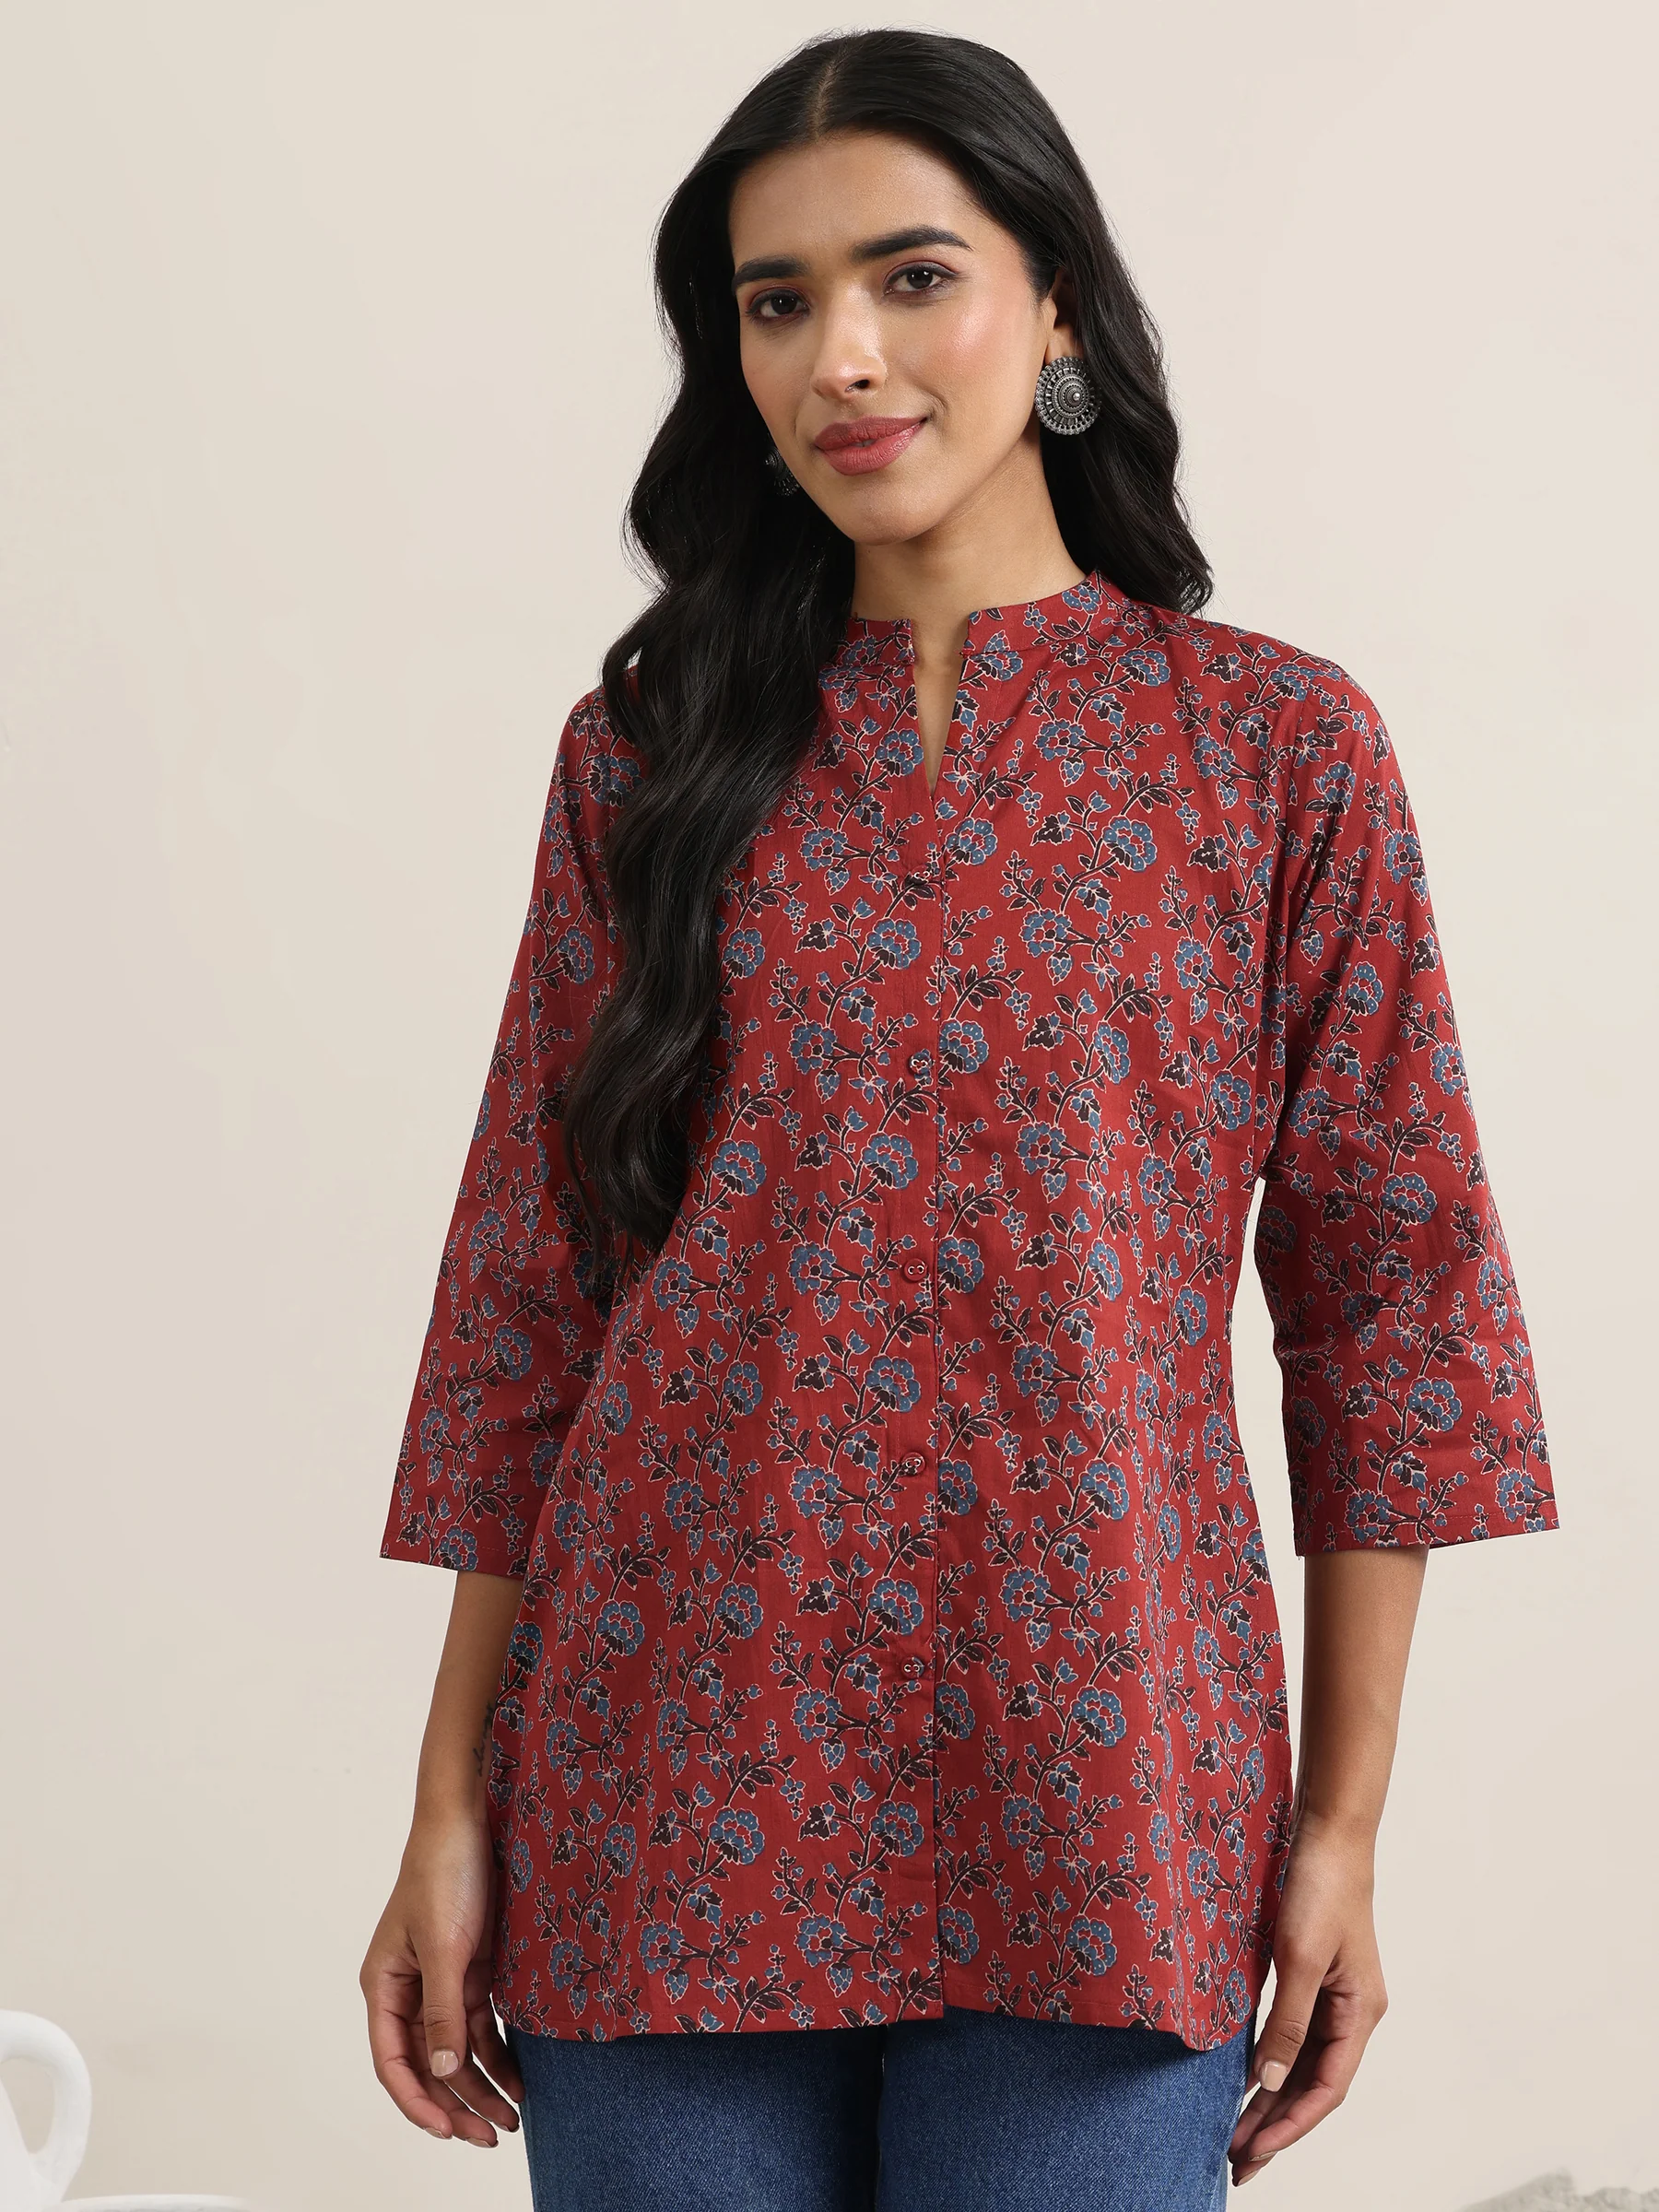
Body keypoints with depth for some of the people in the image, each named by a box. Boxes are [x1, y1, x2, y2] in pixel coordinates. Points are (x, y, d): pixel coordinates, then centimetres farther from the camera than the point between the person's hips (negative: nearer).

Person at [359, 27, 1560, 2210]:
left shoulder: (1277, 745, 2)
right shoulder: (649, 755, 7)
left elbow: (1383, 1294, 2)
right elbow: (528, 1294, 6)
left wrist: (1343, 1827, -2)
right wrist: (452, 1808, 2)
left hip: (1089, 1802, -1)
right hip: (668, 1812, 2)